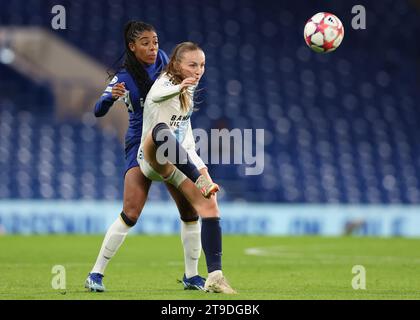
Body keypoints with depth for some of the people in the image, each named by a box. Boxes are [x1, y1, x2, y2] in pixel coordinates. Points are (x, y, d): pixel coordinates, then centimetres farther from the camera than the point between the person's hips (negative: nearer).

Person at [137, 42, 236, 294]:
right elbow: (156, 95, -38)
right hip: (152, 160, -7)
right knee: (160, 130, -42)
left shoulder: (188, 92, 13)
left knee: (209, 205, -11)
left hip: (181, 162, 8)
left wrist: (199, 164, 17)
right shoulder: (164, 84, -12)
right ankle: (200, 179, -36)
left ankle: (215, 276, -13)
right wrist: (179, 87, -59)